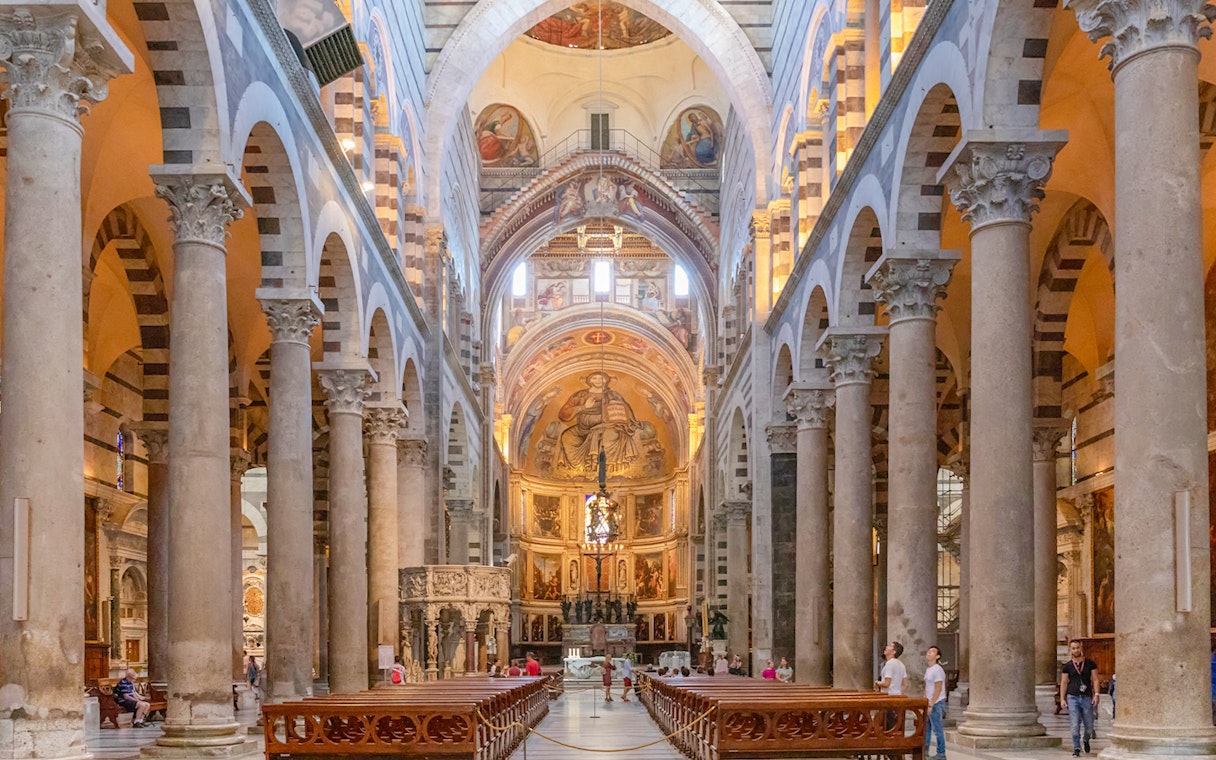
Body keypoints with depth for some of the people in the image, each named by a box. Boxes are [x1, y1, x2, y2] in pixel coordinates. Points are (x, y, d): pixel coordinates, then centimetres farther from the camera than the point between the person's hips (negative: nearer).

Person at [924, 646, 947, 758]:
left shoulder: (937, 670, -14)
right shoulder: (928, 670, 15)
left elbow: (938, 690, -18)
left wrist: (931, 705, -19)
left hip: (936, 703, -10)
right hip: (929, 703, 10)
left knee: (937, 730, -3)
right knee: (926, 729, 14)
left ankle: (941, 754, 4)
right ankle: (924, 752, 21)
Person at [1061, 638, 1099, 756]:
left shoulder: (1090, 663, 4)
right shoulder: (1067, 666, 4)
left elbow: (1095, 680, 2)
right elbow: (1064, 683, 6)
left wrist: (1096, 694, -9)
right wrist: (1062, 699, 0)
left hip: (1087, 698, 0)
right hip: (1073, 698, 0)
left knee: (1089, 726, 7)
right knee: (1075, 725, -6)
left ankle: (1085, 739, 37)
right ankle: (1076, 749, 2)